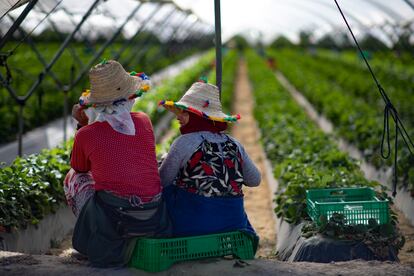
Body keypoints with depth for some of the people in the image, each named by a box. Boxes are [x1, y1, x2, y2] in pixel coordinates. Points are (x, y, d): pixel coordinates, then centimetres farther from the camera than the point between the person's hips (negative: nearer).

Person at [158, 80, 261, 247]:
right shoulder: (234, 145, 5)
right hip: (233, 221, 6)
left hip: (193, 223, -6)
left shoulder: (184, 142, -10)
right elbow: (255, 180, 15)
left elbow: (162, 181, -4)